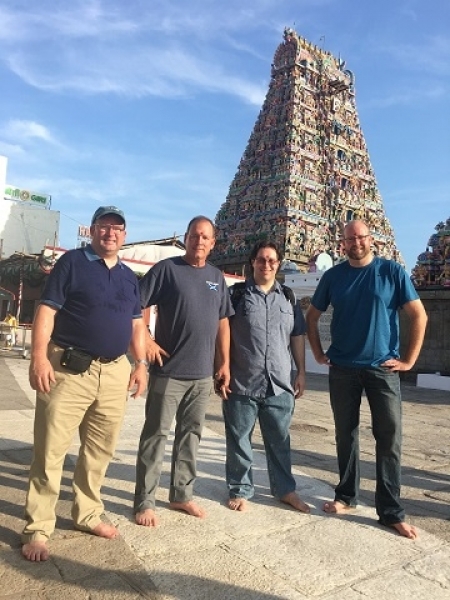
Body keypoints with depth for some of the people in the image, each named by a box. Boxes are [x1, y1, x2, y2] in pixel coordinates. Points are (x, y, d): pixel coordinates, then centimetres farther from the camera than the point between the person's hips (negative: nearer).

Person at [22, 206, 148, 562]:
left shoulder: (129, 277, 16)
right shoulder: (72, 262, -1)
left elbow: (137, 324, 19)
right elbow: (46, 311, -7)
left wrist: (141, 364, 9)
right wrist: (39, 357, -17)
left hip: (114, 372, 6)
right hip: (68, 368, -5)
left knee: (100, 450, 13)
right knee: (50, 451, 1)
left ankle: (88, 514, 30)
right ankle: (38, 529, 14)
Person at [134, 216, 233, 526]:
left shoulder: (217, 277, 12)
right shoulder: (167, 268, -3)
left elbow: (223, 322, 15)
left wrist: (224, 363, 10)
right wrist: (146, 342, -13)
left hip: (203, 373, 5)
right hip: (169, 371, -5)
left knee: (191, 433, 13)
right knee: (156, 434, 2)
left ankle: (182, 494, 27)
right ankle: (145, 501, 13)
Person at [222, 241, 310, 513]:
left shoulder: (288, 297, 10)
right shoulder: (236, 294, -1)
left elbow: (298, 336, 13)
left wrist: (301, 372, 9)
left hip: (279, 384, 3)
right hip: (242, 383, -3)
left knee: (280, 441, 14)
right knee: (239, 440, 8)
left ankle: (285, 489, 30)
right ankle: (240, 490, 25)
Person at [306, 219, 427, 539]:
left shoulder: (393, 271, -3)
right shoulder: (333, 276, 4)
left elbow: (419, 315, -3)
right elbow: (312, 316, 12)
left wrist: (409, 359, -6)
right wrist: (319, 354, 5)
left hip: (383, 369, -2)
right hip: (342, 369, 2)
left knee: (389, 438, 1)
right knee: (346, 434, 11)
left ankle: (391, 511, 13)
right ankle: (346, 496, 27)